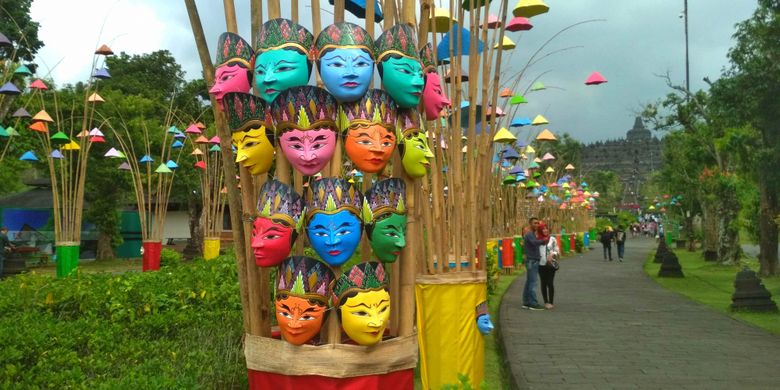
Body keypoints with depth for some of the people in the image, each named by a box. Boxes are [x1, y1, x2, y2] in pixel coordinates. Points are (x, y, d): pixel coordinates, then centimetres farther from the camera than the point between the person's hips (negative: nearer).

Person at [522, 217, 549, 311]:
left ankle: (526, 302, 15)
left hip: (532, 261, 10)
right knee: (532, 282, -9)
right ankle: (533, 303, -8)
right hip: (532, 261, -10)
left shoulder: (532, 234, 21)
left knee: (529, 282, 11)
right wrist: (544, 240, -25)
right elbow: (534, 242, -29)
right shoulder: (529, 234, -12)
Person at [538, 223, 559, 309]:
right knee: (543, 283, 7)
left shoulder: (552, 239, 3)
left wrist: (552, 254, -13)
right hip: (541, 264, 1)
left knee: (550, 283, -5)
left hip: (551, 264, -1)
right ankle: (546, 302, 16)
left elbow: (557, 251, 5)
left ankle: (551, 302, 2)